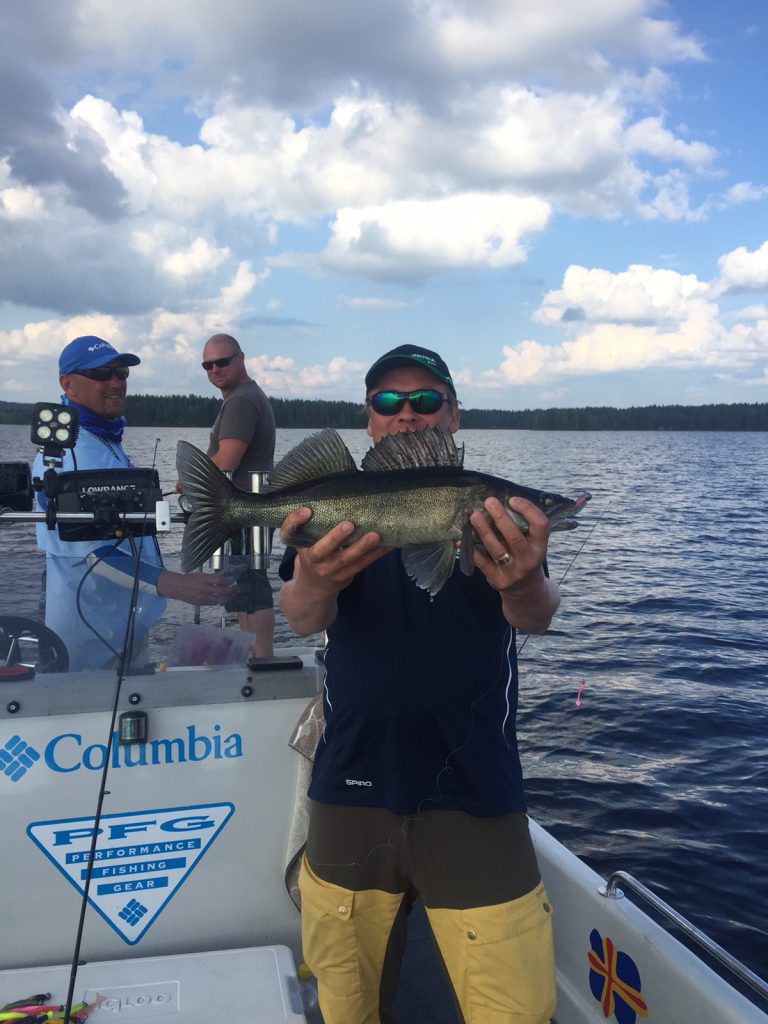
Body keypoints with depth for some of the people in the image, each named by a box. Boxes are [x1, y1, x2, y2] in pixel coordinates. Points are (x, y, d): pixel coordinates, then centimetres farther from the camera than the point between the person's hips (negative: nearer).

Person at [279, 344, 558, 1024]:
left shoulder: (496, 510, 2)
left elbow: (536, 619, -15)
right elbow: (301, 621, -12)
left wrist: (524, 584, -40)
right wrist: (317, 583, -37)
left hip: (475, 792, -1)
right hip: (352, 786, 2)